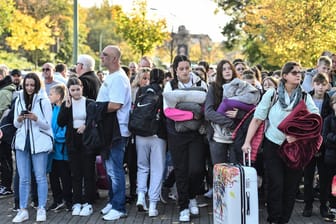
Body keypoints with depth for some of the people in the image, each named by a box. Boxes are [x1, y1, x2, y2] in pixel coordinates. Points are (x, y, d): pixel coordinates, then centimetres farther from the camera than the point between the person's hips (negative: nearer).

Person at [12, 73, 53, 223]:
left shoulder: (44, 101, -2)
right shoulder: (19, 100, 9)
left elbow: (47, 125, -4)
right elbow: (16, 125, 12)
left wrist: (36, 119, -22)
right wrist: (19, 120, -10)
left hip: (39, 142, -3)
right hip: (22, 142, 4)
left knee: (40, 177, 2)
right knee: (23, 178, 6)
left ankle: (41, 209, 9)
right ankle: (23, 210, 11)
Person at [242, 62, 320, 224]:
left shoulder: (305, 97, 3)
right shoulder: (271, 94, -3)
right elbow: (257, 119, -5)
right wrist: (247, 142, -13)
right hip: (273, 145, -2)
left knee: (291, 186, 6)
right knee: (276, 185, -4)